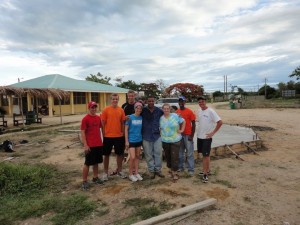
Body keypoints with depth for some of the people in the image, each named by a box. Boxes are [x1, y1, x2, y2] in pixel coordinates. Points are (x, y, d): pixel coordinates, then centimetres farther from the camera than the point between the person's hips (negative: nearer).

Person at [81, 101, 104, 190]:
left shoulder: (98, 118, 8)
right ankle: (84, 181, 14)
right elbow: (82, 132, -12)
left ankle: (95, 177, 30)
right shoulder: (85, 119, -11)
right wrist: (85, 145, -16)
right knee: (87, 163, 2)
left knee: (96, 162, 16)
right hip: (90, 145, -6)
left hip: (99, 144, 6)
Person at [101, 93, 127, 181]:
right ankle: (105, 173, 22)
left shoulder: (121, 110, 3)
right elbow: (103, 123, -3)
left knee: (120, 154, 13)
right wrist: (104, 134, -5)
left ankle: (119, 170, 30)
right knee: (107, 155, 8)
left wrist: (123, 133, 4)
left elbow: (122, 123, 8)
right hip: (108, 136, -3)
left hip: (119, 136, 3)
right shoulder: (106, 110, -6)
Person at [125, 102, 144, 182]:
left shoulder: (141, 118, 0)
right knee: (132, 157, -6)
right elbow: (126, 129, -8)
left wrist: (143, 138, 5)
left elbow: (142, 128, 10)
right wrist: (126, 141, -11)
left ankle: (136, 173, 25)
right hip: (131, 140, -4)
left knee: (137, 156, 12)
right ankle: (130, 174, 11)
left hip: (139, 140, 5)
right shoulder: (130, 117, -10)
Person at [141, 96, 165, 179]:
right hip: (146, 136, -1)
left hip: (157, 135, 2)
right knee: (148, 155, 6)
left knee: (158, 153, 5)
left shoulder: (159, 110, 3)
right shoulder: (143, 110, -3)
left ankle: (158, 170, 20)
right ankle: (151, 171, 20)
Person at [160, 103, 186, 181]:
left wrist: (182, 130, -2)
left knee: (175, 156, -3)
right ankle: (170, 169, 33)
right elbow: (159, 128, 16)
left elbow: (183, 121, 3)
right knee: (168, 156, 13)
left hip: (175, 140, -3)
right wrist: (160, 133, 3)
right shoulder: (161, 118, 1)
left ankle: (174, 172, 10)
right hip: (165, 141, 3)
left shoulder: (176, 116, -8)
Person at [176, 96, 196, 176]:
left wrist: (192, 135, -10)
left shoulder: (189, 111, -7)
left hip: (188, 135, -4)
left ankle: (191, 169, 9)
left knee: (189, 153, 1)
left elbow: (193, 124, -6)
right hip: (179, 135, 5)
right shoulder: (176, 112, 6)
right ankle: (181, 167, 27)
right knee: (180, 152, 14)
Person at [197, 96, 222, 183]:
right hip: (199, 136, 7)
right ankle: (207, 170, 30)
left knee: (206, 155, -1)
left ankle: (205, 173, 7)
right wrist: (199, 132, 8)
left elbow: (220, 122, -18)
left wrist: (213, 132, -17)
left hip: (207, 137, -7)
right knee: (204, 155, 16)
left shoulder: (210, 111, -14)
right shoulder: (199, 111, 6)